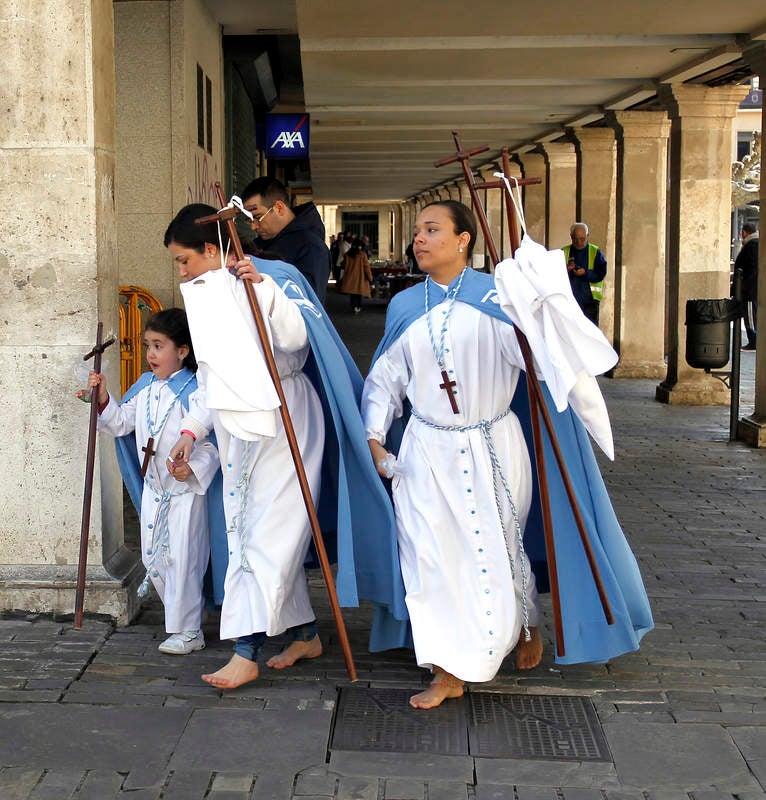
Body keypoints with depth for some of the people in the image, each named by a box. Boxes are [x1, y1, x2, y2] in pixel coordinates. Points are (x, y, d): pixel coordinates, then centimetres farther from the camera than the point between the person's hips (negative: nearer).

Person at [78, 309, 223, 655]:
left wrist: (194, 466, -28)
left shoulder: (194, 391, -15)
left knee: (182, 559, -4)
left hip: (185, 489, -8)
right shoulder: (144, 387, 8)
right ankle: (180, 617, 28)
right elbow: (122, 423, 14)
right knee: (152, 557, 13)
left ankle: (187, 631, 6)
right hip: (153, 487, 8)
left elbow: (214, 438, -16)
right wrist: (103, 400, 1)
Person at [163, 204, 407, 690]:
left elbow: (296, 339, -21)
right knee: (249, 532, 10)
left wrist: (263, 287, -29)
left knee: (268, 534, -9)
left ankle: (246, 652, -10)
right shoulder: (202, 295, 15)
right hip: (238, 426, 9)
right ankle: (305, 634, 21)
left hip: (282, 421, -9)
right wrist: (193, 430, 14)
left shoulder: (272, 279, -9)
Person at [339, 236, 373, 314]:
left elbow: (344, 266, 8)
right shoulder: (363, 254, -8)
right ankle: (358, 307, 14)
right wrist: (370, 277, -3)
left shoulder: (347, 254, 0)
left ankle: (354, 306, -8)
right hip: (360, 276, -2)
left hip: (350, 276, 2)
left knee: (352, 291, 7)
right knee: (359, 291, 10)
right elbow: (366, 266, -8)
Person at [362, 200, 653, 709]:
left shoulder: (495, 296, -7)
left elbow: (536, 349, -23)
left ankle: (525, 626, 40)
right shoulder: (405, 306, 5)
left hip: (491, 448, -3)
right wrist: (374, 435, 4)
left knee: (498, 549, 9)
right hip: (427, 452, 3)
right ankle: (449, 673, 12)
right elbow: (386, 376, 13)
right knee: (433, 554, 1)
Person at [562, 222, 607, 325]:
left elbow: (601, 273, -3)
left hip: (590, 298, -2)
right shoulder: (564, 252, 10)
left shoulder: (595, 252, 5)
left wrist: (586, 273, -19)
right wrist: (565, 269, -15)